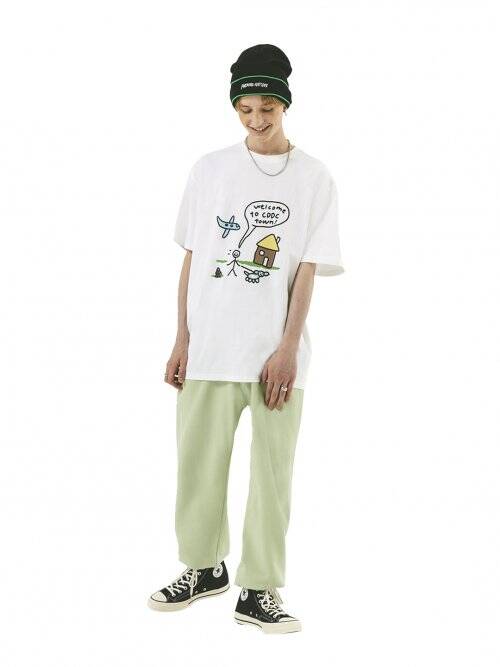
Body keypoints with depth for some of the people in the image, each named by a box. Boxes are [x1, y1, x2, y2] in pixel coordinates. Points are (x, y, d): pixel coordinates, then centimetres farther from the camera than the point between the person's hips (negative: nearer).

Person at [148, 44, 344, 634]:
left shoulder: (314, 177, 3)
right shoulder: (210, 169, 7)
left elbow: (307, 270, -1)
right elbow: (192, 258, 8)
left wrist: (287, 350, -8)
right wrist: (182, 340, 3)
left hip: (276, 352, -1)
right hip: (208, 346, 2)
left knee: (272, 471, 1)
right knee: (199, 464, 7)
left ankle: (259, 591, 12)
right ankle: (203, 568, 27)